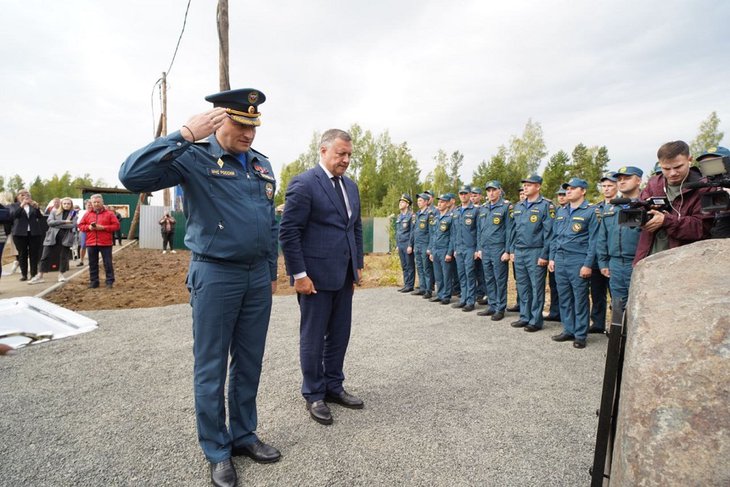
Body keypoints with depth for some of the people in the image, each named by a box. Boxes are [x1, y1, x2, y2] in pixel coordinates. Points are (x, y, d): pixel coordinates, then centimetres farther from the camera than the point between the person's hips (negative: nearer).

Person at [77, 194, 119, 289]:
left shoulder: (109, 213, 1)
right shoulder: (87, 214, 11)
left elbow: (116, 225, -4)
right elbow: (80, 225, 13)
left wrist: (103, 227, -14)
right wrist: (88, 227, -8)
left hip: (105, 243, -3)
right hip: (91, 243, 3)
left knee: (108, 263, 0)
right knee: (92, 264, 9)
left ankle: (110, 281, 7)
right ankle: (93, 281, 18)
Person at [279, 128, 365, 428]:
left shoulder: (350, 186, 13)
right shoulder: (303, 184, -11)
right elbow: (288, 232, -14)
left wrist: (358, 265, 13)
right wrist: (299, 274, -16)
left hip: (344, 275, 7)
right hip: (315, 275, -7)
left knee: (339, 335, 15)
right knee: (313, 337, 7)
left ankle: (334, 387, 32)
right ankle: (314, 395, 24)